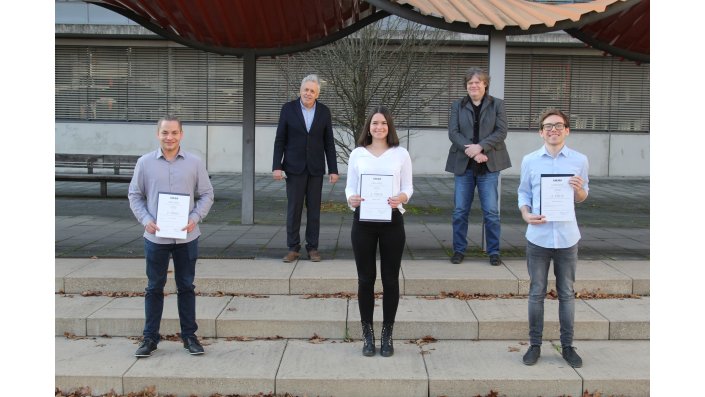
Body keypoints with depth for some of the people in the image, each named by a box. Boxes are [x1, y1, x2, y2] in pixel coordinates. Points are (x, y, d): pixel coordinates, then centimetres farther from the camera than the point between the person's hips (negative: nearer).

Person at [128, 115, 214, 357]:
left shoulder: (194, 163, 0)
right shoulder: (145, 163, 0)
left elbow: (206, 194, 4)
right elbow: (134, 195, 5)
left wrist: (195, 218, -12)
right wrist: (145, 219, -9)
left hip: (186, 237, 0)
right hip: (155, 237, 0)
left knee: (186, 287, 10)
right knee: (154, 288, 9)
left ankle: (189, 335, 21)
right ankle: (150, 338, 20)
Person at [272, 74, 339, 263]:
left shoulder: (324, 111, 3)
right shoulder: (288, 108, -1)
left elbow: (329, 142, 5)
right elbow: (280, 139, -1)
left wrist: (333, 169, 0)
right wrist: (277, 166, -8)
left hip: (315, 168, 1)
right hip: (294, 167, -1)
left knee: (314, 209, 5)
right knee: (293, 208, 1)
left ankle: (312, 248, 13)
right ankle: (293, 248, 10)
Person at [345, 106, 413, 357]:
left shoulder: (401, 154, 4)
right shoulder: (357, 154, 5)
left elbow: (408, 187, 4)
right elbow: (350, 186, 6)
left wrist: (401, 198, -18)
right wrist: (351, 199, -16)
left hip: (392, 220, 0)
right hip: (363, 221, 1)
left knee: (390, 279, 5)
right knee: (366, 278, 5)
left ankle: (387, 334, 18)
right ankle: (367, 334, 18)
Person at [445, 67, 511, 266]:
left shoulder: (497, 104, 6)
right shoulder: (457, 106, 8)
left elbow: (501, 132, -4)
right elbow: (453, 132, -2)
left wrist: (480, 147, -17)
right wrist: (472, 151, -16)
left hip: (489, 166, -1)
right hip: (463, 165, 1)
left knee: (491, 211, 0)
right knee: (460, 211, 4)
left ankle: (494, 252, 11)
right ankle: (459, 250, 16)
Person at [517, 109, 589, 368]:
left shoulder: (579, 160, 1)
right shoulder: (530, 161, 1)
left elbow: (582, 198, 10)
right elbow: (523, 192, 8)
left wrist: (579, 189, -14)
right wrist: (525, 214, -10)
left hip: (567, 237, 0)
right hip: (538, 237, 0)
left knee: (567, 293, 9)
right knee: (536, 293, 7)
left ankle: (567, 346, 21)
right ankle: (535, 344, 19)